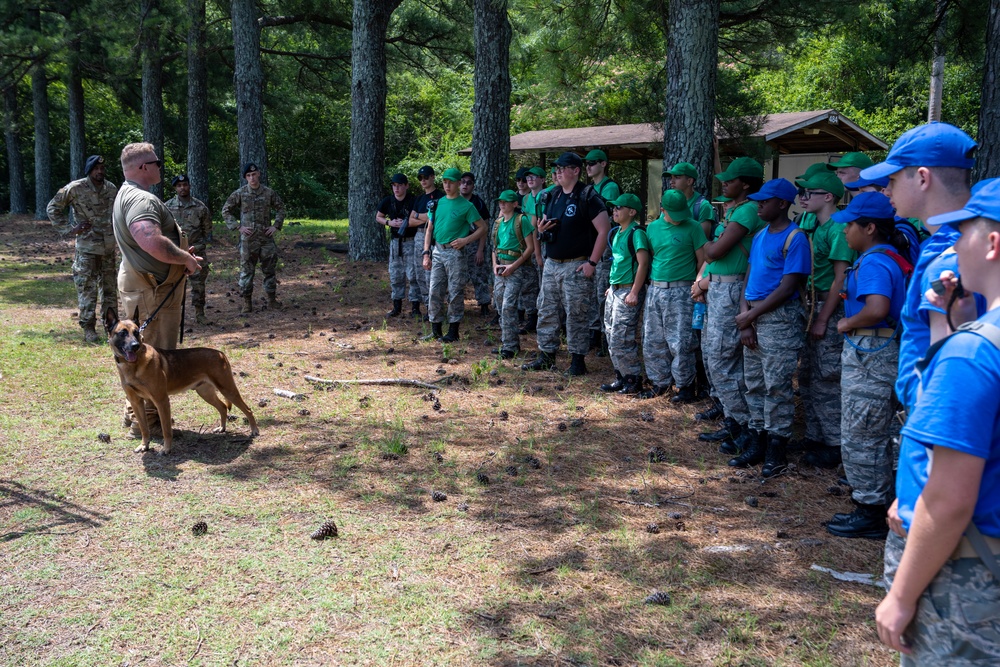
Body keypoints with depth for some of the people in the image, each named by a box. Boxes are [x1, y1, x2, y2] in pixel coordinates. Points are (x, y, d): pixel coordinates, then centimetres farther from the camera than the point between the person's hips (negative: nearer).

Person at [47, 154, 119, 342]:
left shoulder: (111, 188, 4)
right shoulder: (75, 188, -10)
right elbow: (52, 208, -2)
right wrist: (70, 230, -7)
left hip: (109, 248, 5)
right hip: (87, 248, -4)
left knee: (110, 288, 12)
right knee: (87, 289, -2)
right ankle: (88, 328, 5)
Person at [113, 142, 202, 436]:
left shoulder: (129, 195, 17)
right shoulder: (140, 199, -20)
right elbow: (153, 243, -36)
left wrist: (182, 253, 13)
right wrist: (186, 259, -20)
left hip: (143, 285, 11)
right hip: (152, 290, -11)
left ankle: (135, 412, 32)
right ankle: (147, 421, 4)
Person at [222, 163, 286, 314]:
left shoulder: (269, 193, 2)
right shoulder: (239, 194, -3)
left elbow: (280, 208, 15)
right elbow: (226, 211, 2)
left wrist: (276, 226, 4)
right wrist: (238, 227, -6)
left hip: (266, 237, 2)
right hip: (248, 239, -2)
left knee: (270, 269, 8)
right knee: (246, 270, 1)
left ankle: (272, 299, 20)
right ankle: (247, 303, 8)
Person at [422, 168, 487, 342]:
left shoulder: (466, 205, -3)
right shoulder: (437, 203, 11)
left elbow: (483, 228, -2)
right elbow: (430, 229, 15)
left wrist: (465, 240, -15)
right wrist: (426, 253, 6)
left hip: (455, 253, -5)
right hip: (438, 251, 5)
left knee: (455, 293, 0)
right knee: (435, 291, 5)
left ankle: (453, 331, 7)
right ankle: (435, 329, 14)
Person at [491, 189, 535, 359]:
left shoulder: (522, 220, -7)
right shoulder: (499, 223, 13)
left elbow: (530, 247, -10)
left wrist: (513, 266, -15)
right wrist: (495, 264, 3)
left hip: (516, 269, -7)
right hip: (500, 269, 7)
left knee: (508, 307, -13)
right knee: (501, 308, 9)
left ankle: (510, 346, -9)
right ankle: (509, 342, 19)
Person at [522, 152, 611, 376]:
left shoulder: (588, 197, -11)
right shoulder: (553, 195, 12)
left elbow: (604, 230, -15)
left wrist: (592, 262, -18)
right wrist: (541, 228, -2)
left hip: (576, 267, -8)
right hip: (551, 264, 8)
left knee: (577, 315, -2)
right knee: (546, 311, 11)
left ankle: (578, 360, 7)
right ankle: (546, 356, 21)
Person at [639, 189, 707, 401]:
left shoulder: (693, 227, -4)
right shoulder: (652, 228, 9)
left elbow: (702, 259, -1)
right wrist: (650, 282, 10)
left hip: (681, 291, -5)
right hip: (655, 289, 5)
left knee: (680, 342, -5)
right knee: (653, 341, 9)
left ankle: (686, 386, 8)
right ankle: (660, 382, 23)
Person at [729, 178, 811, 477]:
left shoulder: (795, 238, -10)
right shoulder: (759, 237, 15)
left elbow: (787, 288, -16)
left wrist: (750, 316, -13)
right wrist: (744, 319, 0)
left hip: (780, 318, -8)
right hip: (753, 317, 8)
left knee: (776, 386, -3)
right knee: (754, 384, 12)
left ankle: (776, 450, 6)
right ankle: (756, 445, 21)